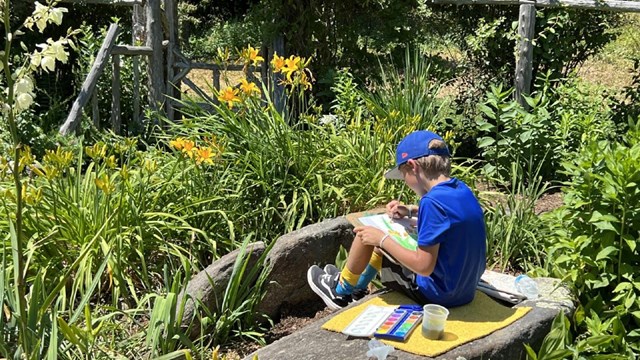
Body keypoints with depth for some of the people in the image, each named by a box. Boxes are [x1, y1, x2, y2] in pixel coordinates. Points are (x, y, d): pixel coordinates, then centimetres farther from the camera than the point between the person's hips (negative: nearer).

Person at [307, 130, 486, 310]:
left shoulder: (433, 200, -27)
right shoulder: (461, 189, 0)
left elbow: (424, 266, -26)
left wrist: (382, 240, -16)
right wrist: (411, 211, 10)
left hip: (437, 294, -8)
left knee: (366, 236, 3)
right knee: (384, 242, 22)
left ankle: (340, 291, 26)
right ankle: (357, 288, 42)